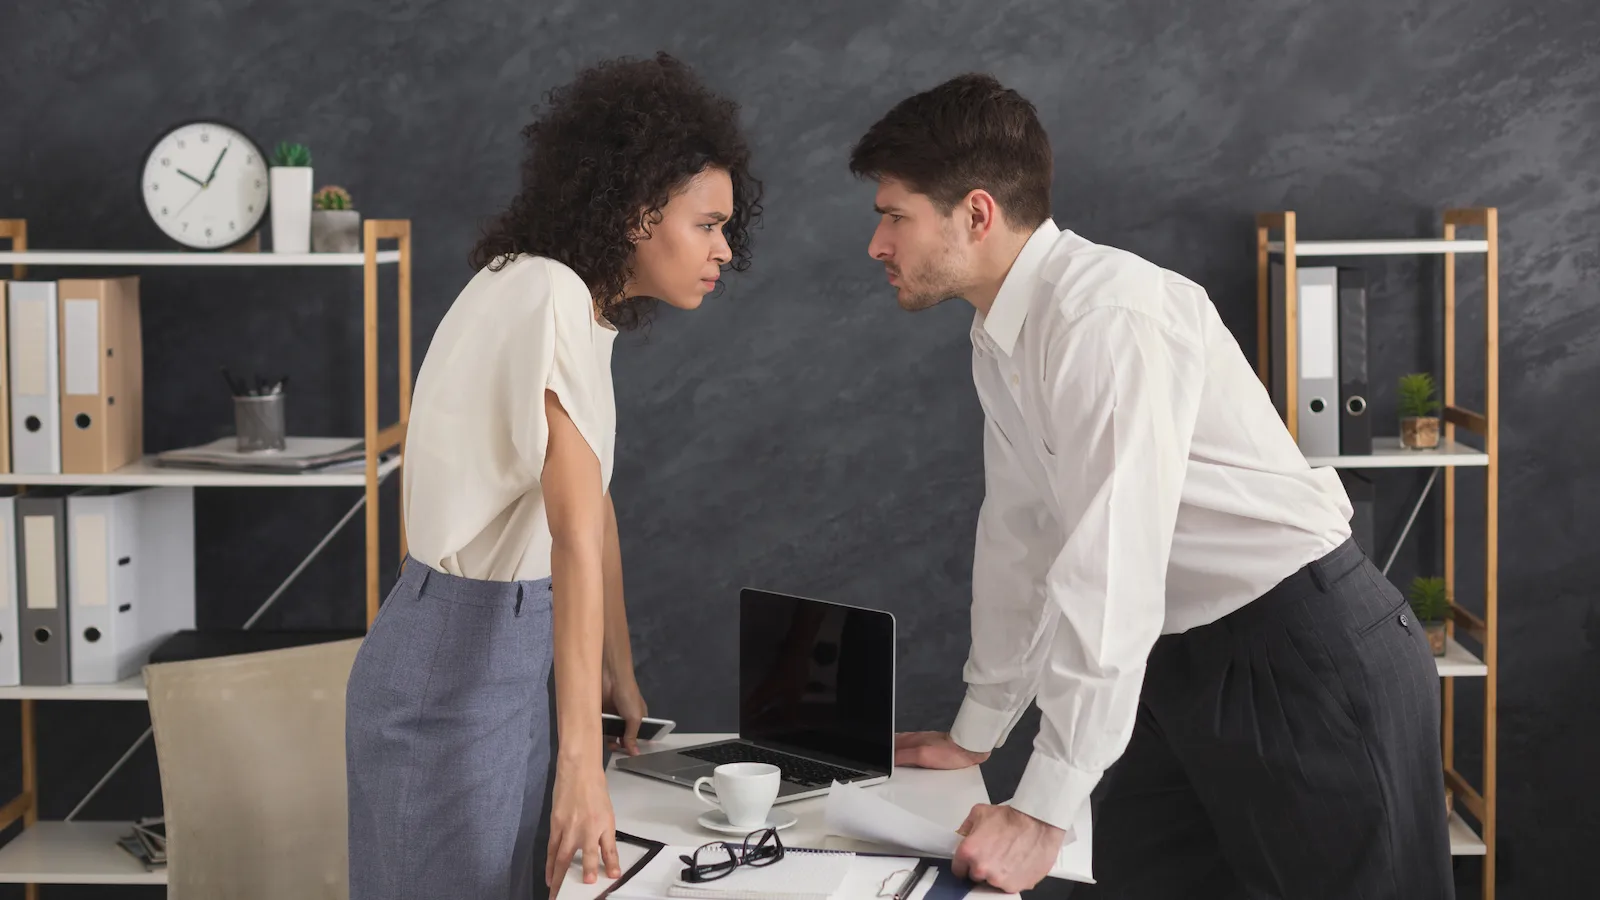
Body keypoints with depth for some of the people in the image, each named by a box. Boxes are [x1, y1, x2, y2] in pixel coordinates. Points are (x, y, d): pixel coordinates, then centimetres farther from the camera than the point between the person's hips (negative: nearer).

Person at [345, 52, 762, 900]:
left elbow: (593, 509, 17)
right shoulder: (550, 298, -21)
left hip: (509, 647, 9)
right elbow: (575, 535, -28)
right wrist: (582, 763, -31)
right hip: (459, 658, -9)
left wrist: (619, 675, 24)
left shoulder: (583, 306, 8)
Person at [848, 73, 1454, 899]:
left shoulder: (1108, 313, -24)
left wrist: (1042, 814, -29)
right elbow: (1020, 535, 13)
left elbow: (1111, 571, -30)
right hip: (1188, 656, 8)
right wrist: (975, 734, 18)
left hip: (1309, 647, -8)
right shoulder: (1000, 334, 4)